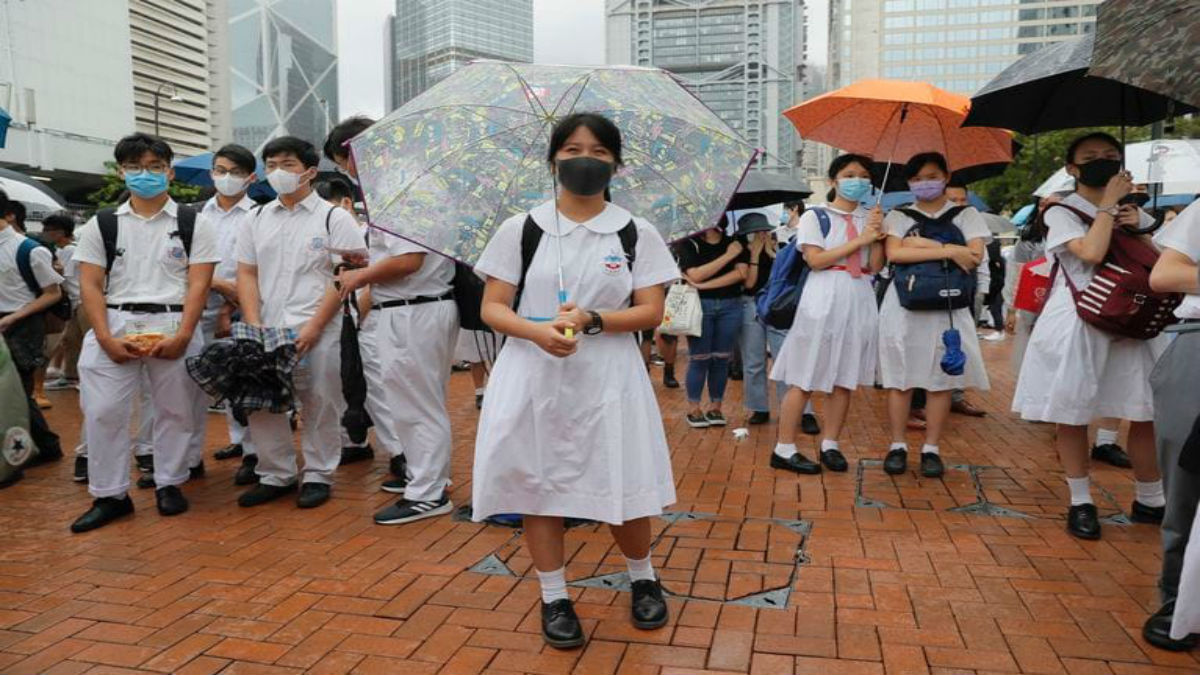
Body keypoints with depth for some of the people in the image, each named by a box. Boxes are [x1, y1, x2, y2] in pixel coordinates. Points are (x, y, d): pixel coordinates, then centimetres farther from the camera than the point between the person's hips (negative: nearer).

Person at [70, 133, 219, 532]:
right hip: (114, 327, 1)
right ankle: (110, 495, 12)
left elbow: (199, 285, -2)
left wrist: (182, 336, -13)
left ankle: (169, 484, 21)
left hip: (174, 327, -1)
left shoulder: (193, 223, 4)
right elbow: (90, 285, 4)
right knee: (102, 412, 0)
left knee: (175, 409, 6)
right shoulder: (101, 225, 9)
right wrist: (106, 339, -8)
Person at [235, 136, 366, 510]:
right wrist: (254, 326, -1)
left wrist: (314, 326, -13)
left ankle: (318, 476, 17)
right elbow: (247, 274, 13)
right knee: (262, 403, 6)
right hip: (266, 331, 5)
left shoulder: (333, 217, 0)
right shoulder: (258, 219, 14)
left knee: (320, 406, 2)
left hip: (317, 332, -4)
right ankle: (276, 475, 21)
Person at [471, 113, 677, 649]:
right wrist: (537, 331, -19)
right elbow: (493, 308, 1)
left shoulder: (637, 233, 2)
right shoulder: (519, 229, 2)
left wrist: (592, 319, -18)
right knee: (538, 483, 5)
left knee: (622, 486, 4)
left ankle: (643, 580, 33)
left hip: (608, 377, 0)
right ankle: (554, 598, 25)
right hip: (533, 375, 1)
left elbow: (651, 312, -1)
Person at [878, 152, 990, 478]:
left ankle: (931, 449, 12)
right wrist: (947, 250, -14)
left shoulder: (966, 215, 10)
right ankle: (897, 446, 13)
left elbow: (975, 256, -6)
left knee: (942, 379, 2)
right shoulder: (898, 216, 9)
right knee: (900, 378, 2)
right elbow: (894, 253, -10)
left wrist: (926, 244, -10)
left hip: (947, 304, 0)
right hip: (904, 303, 0)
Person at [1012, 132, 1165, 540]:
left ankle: (1149, 500, 22)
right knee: (1072, 413, 0)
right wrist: (1109, 204, -10)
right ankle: (1081, 503, 14)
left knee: (1148, 412, 5)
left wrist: (1136, 229, -1)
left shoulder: (1133, 211, 16)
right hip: (1078, 323, -5)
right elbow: (1092, 253, -20)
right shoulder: (1061, 213, -1)